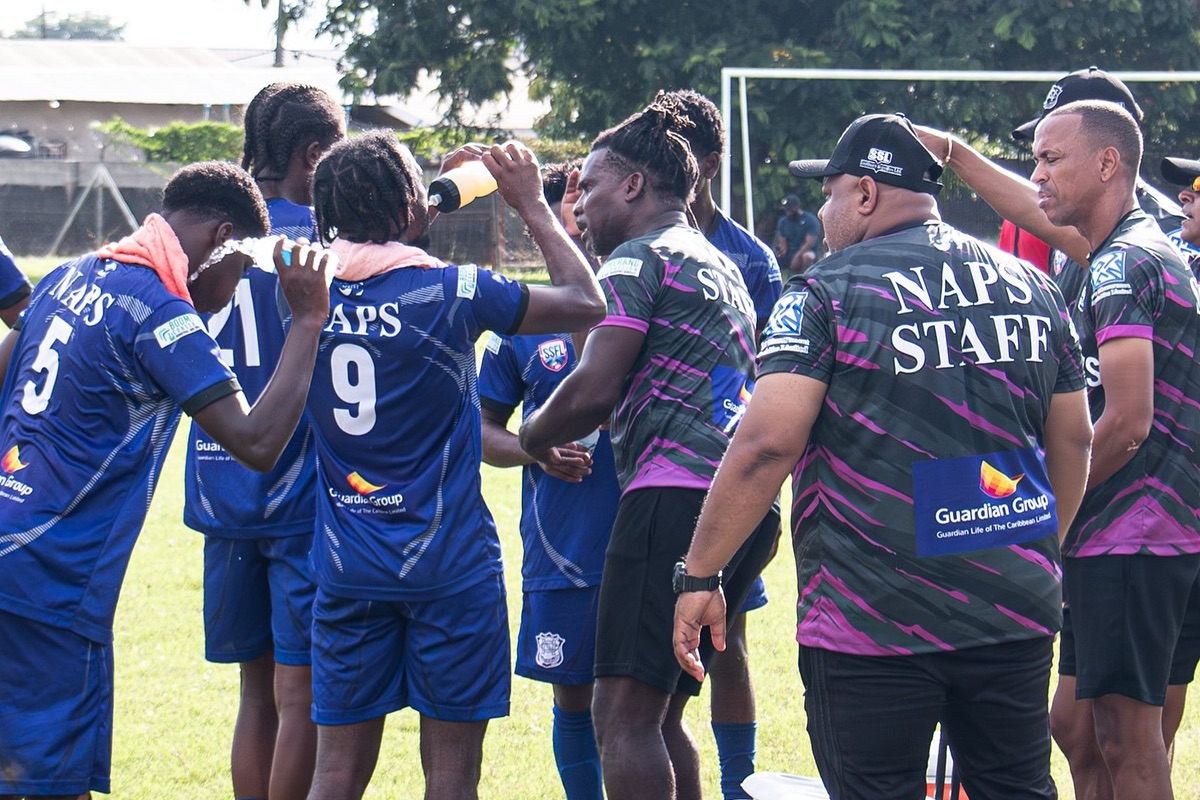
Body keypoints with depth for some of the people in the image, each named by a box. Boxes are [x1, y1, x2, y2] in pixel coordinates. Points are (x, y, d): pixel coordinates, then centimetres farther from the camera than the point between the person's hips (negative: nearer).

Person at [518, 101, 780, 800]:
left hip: (675, 491, -10)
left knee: (624, 712, -11)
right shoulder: (723, 267, 27)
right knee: (661, 713, 16)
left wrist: (532, 439, 6)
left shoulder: (638, 258, -2)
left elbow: (594, 392, -11)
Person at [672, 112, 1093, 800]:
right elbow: (1073, 444, 15)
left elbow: (767, 443, -14)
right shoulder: (1032, 287, 9)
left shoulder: (828, 291, -7)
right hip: (1014, 613, 5)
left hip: (872, 618, -5)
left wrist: (698, 575, -7)